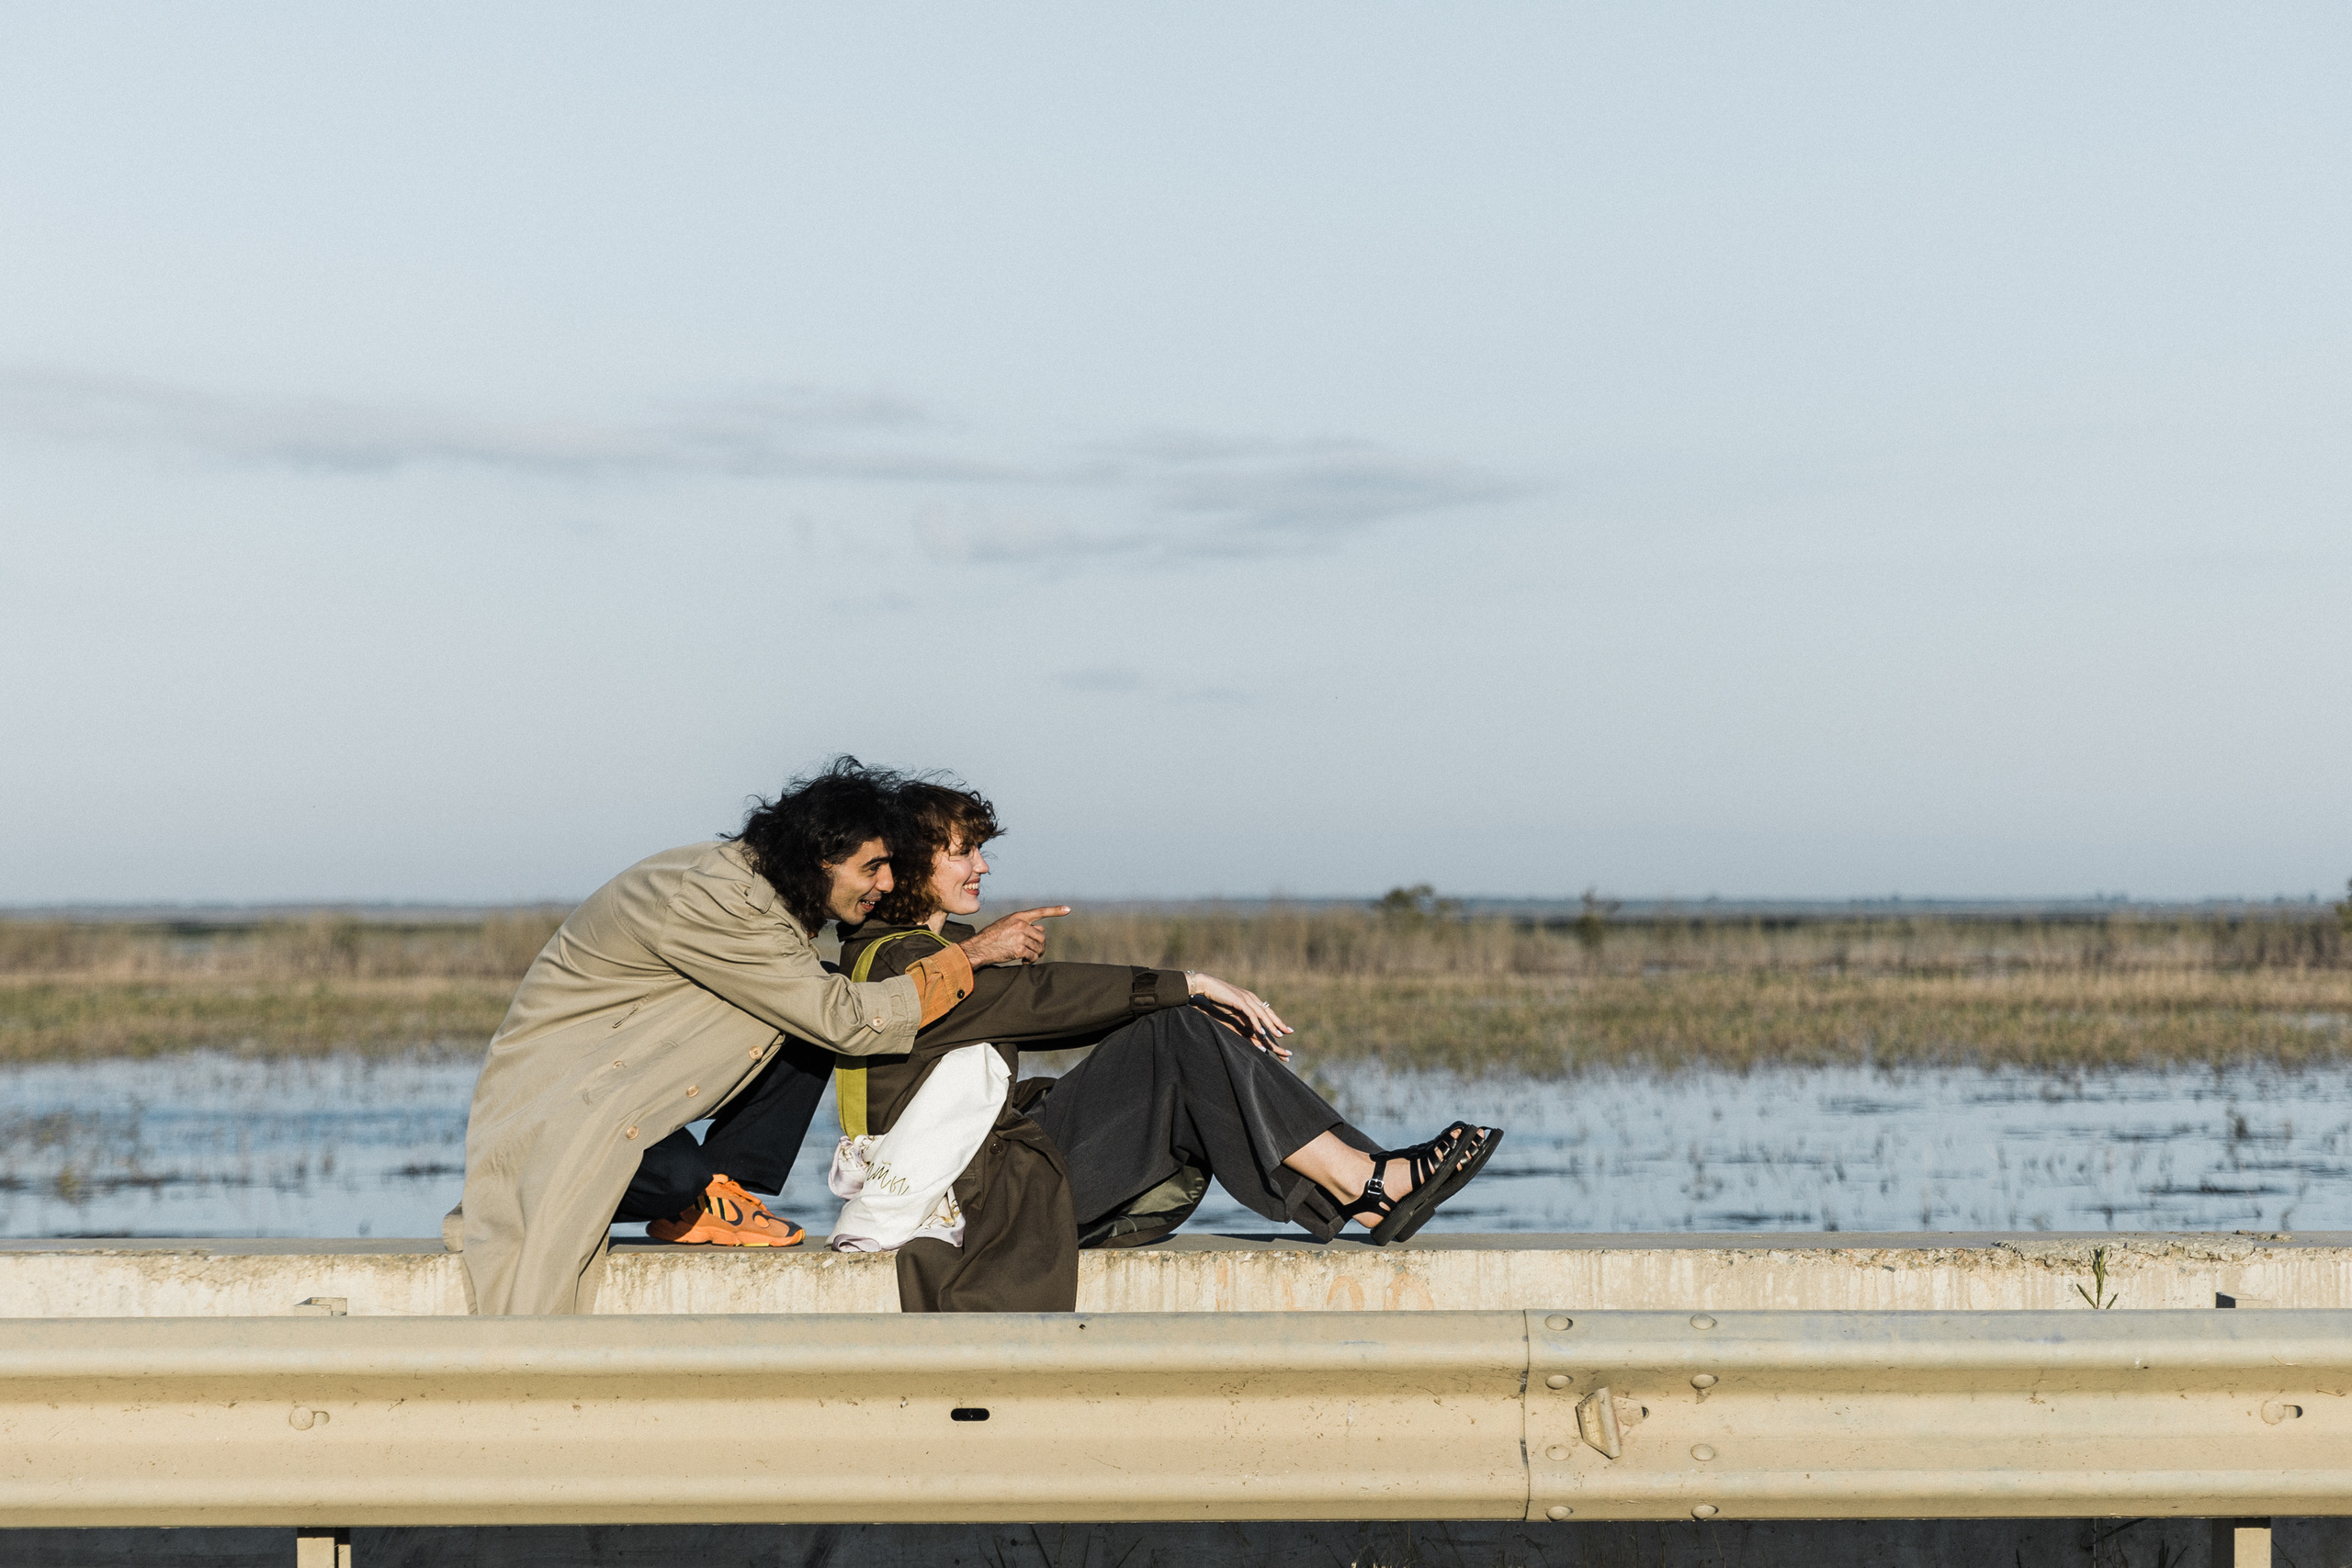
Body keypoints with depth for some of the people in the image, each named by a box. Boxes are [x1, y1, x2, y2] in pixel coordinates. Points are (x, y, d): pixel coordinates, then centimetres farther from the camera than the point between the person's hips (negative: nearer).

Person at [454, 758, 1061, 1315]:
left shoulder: (753, 879, 0)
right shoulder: (713, 902, -29)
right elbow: (846, 1020, -30)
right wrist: (971, 955, -23)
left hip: (634, 1068, 9)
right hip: (558, 1094, -9)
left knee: (807, 1030, -6)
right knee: (685, 1181, -36)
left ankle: (717, 1195, 0)